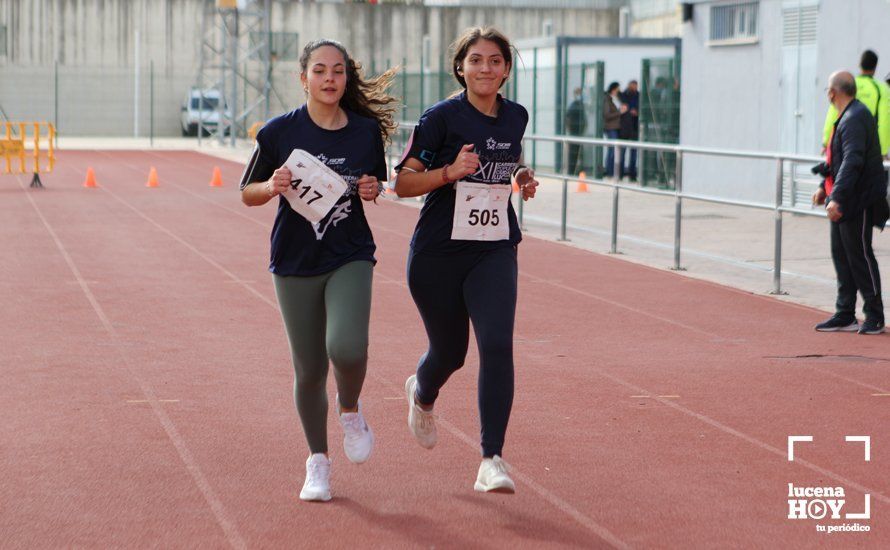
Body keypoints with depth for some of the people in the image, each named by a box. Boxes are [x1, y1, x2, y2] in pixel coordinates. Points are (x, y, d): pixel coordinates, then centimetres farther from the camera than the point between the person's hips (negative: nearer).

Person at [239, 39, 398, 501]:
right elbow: (248, 194, 3)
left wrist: (372, 190, -7)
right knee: (310, 370, 4)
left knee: (346, 347, -24)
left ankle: (350, 411, 10)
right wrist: (272, 187, -18)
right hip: (295, 263, 0)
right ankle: (317, 462, 25)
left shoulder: (366, 131, -1)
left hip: (350, 258, 0)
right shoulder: (280, 132, -5)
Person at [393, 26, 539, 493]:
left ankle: (492, 461, -13)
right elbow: (403, 182, -8)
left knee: (497, 345, -17)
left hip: (495, 253, 3)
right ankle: (421, 394, 49)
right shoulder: (442, 117, -10)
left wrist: (521, 178, 4)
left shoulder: (516, 117, 5)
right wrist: (448, 172, -24)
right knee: (449, 353, 11)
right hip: (438, 255, -2)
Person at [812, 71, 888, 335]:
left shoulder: (855, 118, -19)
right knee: (841, 255, 11)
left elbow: (853, 162, -27)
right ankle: (845, 316, 17)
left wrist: (837, 198, -32)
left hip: (858, 202, -10)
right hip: (842, 202, 10)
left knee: (860, 256, -3)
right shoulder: (847, 116, 14)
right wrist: (825, 187, 25)